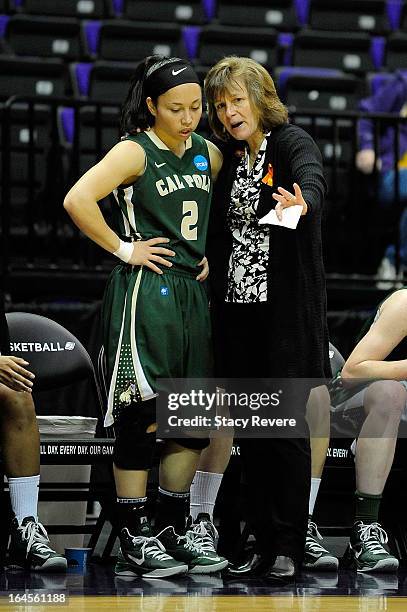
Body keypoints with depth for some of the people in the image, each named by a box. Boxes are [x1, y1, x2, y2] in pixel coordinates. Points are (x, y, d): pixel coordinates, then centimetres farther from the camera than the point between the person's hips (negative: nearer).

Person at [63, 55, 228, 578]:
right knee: (143, 417, -4)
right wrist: (123, 249, -17)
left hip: (192, 293, 7)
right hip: (145, 293, -7)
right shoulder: (135, 151, -9)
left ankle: (172, 531, 21)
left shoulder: (206, 153, 12)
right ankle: (133, 543, 2)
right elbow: (78, 200, -23)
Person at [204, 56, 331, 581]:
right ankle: (264, 542, 13)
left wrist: (302, 203, -51)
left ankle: (289, 547, 1)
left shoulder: (292, 142, -5)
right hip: (236, 306, 6)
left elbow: (312, 178, -28)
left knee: (287, 425, -6)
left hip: (286, 308, -6)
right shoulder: (227, 159, 14)